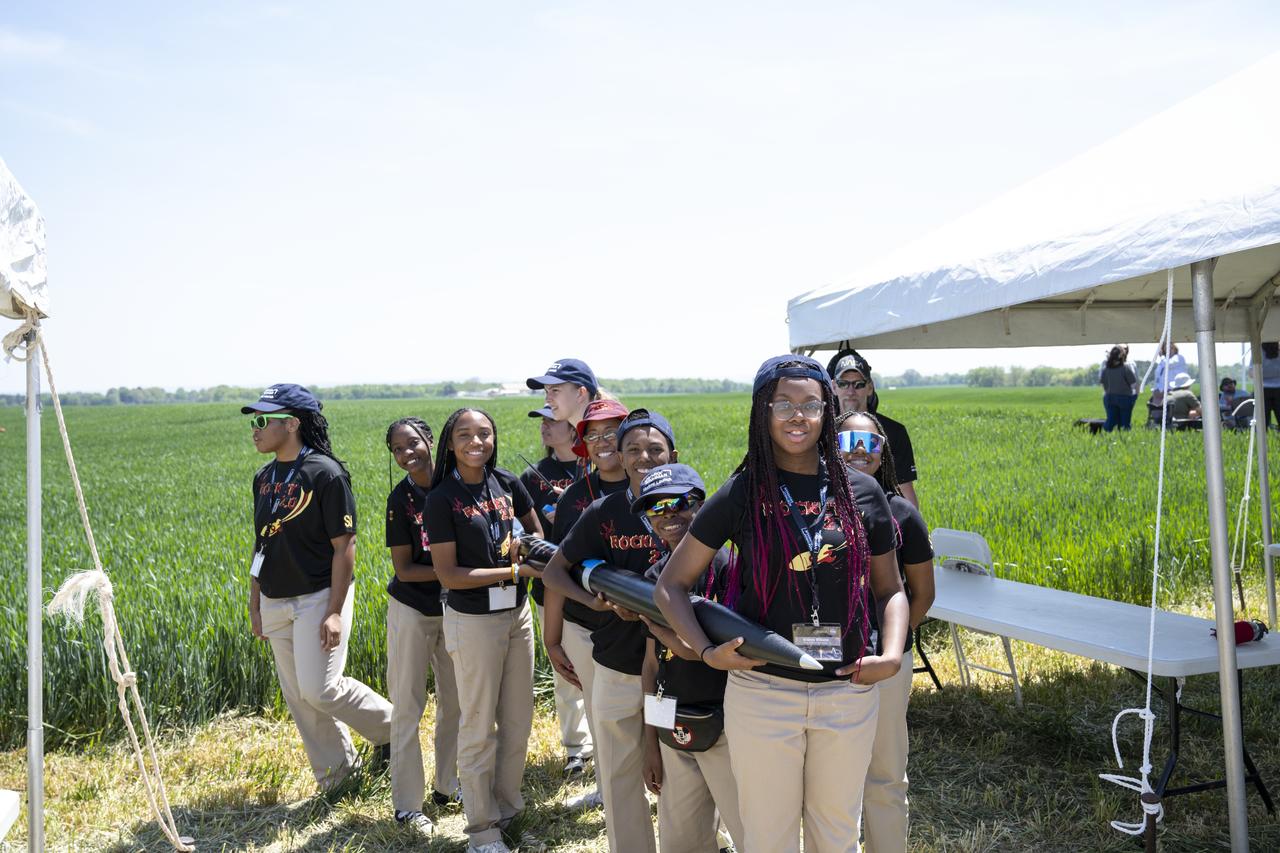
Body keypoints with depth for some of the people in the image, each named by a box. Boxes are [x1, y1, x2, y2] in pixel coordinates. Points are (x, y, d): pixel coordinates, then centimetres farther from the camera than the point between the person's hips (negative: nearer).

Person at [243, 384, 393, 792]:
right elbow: (261, 544, 15)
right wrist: (255, 606, 14)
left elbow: (344, 547, -16)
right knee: (297, 698, 10)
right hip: (275, 603, 8)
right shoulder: (264, 477, 9)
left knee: (320, 689, -13)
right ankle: (337, 775, 24)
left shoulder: (326, 474, -14)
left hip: (317, 598, -8)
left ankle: (391, 727, 12)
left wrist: (335, 612, -20)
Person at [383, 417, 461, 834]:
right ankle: (407, 804, 14)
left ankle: (447, 785, 32)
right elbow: (403, 569, -12)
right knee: (408, 706, 3)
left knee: (456, 700, 13)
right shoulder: (401, 498, -12)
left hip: (453, 608, 4)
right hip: (412, 610, -3)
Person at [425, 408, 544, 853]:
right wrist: (515, 570, -18)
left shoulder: (508, 482, 1)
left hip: (517, 613, 5)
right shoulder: (442, 499, -12)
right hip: (473, 620, -5)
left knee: (519, 720, 14)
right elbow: (448, 575, -15)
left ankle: (507, 809, 32)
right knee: (479, 726, 6)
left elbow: (536, 530, 17)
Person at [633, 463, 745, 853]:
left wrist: (644, 615, -6)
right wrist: (651, 742, 11)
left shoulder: (727, 564, -13)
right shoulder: (655, 576, 8)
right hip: (674, 732, 6)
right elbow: (652, 663, 10)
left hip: (726, 732, -6)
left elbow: (698, 648, -20)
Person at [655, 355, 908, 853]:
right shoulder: (742, 494, -5)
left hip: (849, 693, 2)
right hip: (763, 693, -2)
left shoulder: (862, 493, 1)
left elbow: (889, 589, 10)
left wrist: (892, 654, -8)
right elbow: (671, 586, -1)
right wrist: (708, 652, -15)